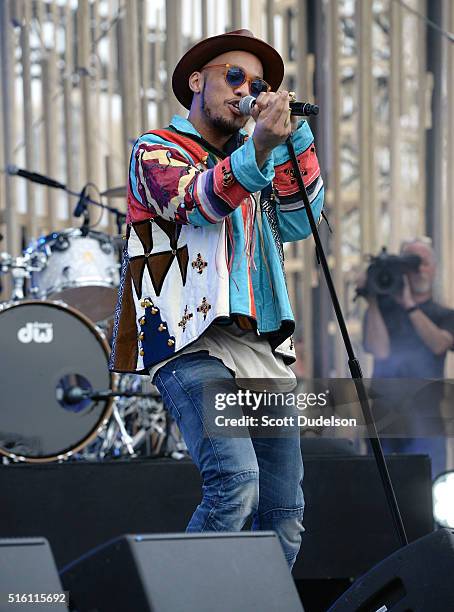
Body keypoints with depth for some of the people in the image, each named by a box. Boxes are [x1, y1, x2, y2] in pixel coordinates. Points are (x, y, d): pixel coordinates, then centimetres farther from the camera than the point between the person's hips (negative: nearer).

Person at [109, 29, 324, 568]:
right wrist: (259, 148, -34)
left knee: (284, 512, 0)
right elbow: (197, 201, -16)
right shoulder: (157, 150, 7)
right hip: (193, 345, -7)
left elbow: (297, 222, 7)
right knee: (234, 483, -25)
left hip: (265, 349, 7)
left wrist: (294, 137, -4)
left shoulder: (256, 161, 26)